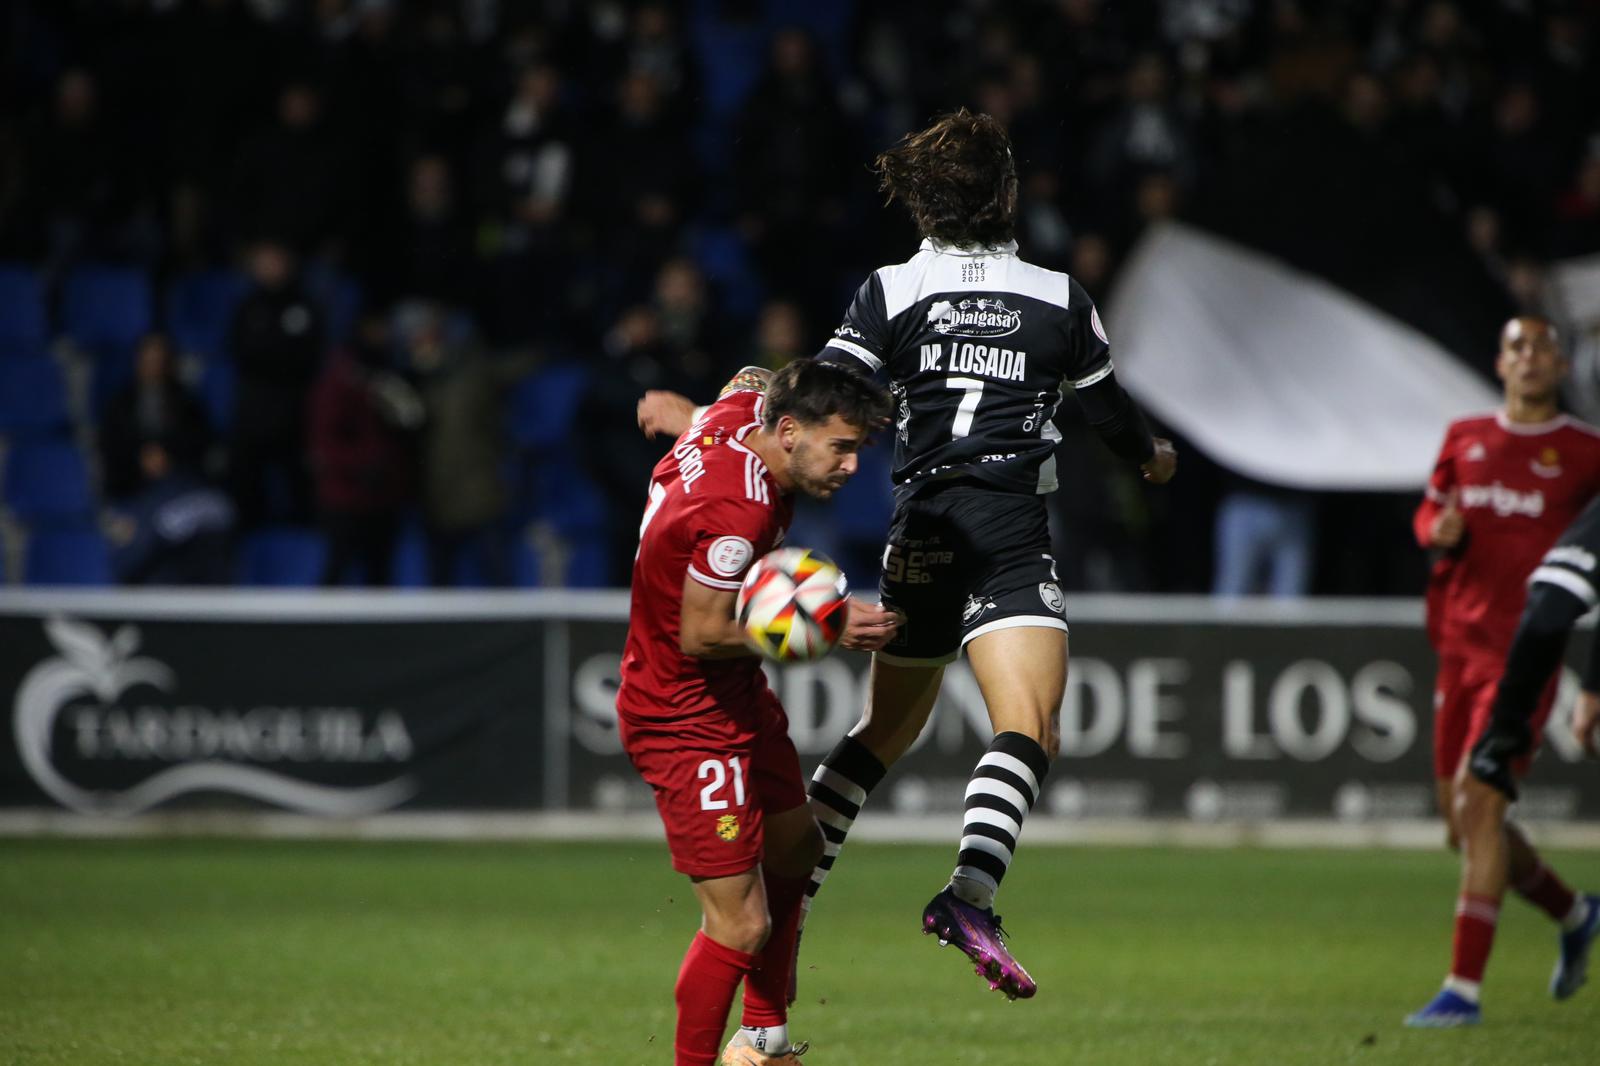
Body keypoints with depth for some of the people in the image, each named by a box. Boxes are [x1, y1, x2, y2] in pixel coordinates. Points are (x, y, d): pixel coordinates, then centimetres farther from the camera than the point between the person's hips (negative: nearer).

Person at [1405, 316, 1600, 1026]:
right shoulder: (1465, 439, 11)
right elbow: (1428, 516, 21)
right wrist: (1441, 532, -2)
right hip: (1459, 646, 5)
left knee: (1476, 802, -18)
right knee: (1463, 825, 11)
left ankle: (1463, 989, -17)